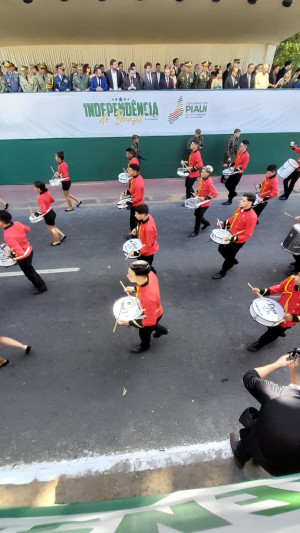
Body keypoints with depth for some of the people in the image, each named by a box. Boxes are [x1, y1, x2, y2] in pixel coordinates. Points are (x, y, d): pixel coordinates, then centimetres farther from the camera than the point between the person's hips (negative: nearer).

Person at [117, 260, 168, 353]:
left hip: (153, 316, -5)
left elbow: (151, 321, -33)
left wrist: (128, 322, -27)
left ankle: (144, 345, 62)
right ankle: (161, 330, 66)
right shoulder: (149, 274, -31)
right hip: (149, 310, 5)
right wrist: (135, 289, -4)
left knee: (144, 333, 28)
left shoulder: (148, 298, -50)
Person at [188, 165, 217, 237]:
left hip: (205, 203, -8)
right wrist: (197, 192, 4)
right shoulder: (202, 179, -3)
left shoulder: (209, 182, -27)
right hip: (200, 201, 8)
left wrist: (205, 198, -31)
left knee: (198, 216, -1)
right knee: (196, 214, 19)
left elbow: (215, 194, -27)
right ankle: (206, 223, 43)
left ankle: (196, 232, 17)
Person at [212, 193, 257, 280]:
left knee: (228, 256, 12)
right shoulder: (240, 208, -9)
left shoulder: (252, 217, -32)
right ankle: (233, 261, 52)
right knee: (221, 249, 24)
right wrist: (224, 223, -5)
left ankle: (222, 272, 39)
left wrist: (233, 239, -34)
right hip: (230, 234, 8)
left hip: (238, 241, -8)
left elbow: (247, 235, -27)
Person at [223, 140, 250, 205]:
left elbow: (243, 168, -21)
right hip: (234, 172, 8)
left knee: (232, 187, 0)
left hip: (238, 173, -8)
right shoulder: (239, 152, 3)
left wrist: (234, 169, -30)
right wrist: (231, 167, 3)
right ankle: (234, 193, 41)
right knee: (227, 184, 15)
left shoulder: (246, 155, -19)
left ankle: (229, 201, 17)